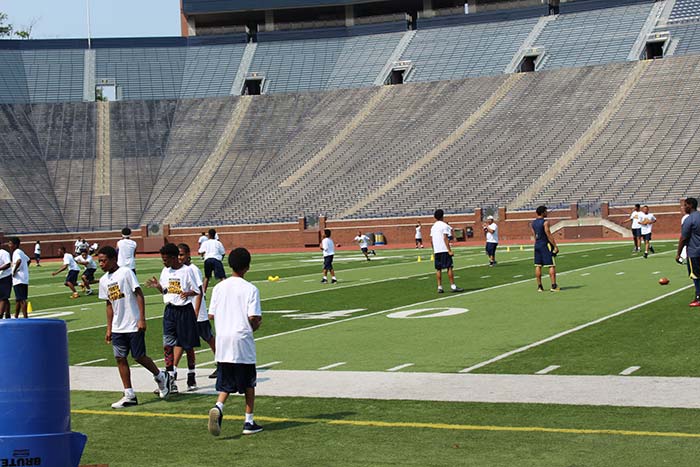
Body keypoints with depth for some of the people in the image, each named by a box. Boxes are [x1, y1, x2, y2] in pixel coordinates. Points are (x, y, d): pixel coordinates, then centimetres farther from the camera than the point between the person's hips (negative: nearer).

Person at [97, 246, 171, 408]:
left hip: (134, 325, -6)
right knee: (120, 358, 2)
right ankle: (129, 396, 7)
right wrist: (109, 328, 15)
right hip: (118, 327, 6)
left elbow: (139, 294, -11)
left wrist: (142, 319, -17)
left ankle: (161, 376, 25)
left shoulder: (126, 273, -10)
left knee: (139, 356, -1)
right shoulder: (104, 280, 9)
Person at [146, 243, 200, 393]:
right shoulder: (165, 271, 8)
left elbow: (196, 291, -6)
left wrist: (187, 293, -27)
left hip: (185, 310, -5)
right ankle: (170, 378, -4)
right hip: (170, 310, 5)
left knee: (187, 344, 5)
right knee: (168, 344, -5)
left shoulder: (187, 271, -9)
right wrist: (158, 286, -4)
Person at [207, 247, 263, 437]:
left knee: (226, 383, 10)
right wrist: (255, 326, 6)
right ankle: (249, 422, 14)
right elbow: (253, 318, -15)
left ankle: (218, 407, -18)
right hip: (243, 342, -3)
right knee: (249, 383, 12)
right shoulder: (250, 289, -9)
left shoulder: (219, 287, 3)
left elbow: (211, 315, 5)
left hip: (222, 342, 3)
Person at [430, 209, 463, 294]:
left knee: (438, 269, 6)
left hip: (436, 251, 6)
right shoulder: (444, 226, -7)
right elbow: (445, 238, -14)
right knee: (449, 267, -3)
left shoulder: (433, 227, 13)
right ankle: (453, 286, -5)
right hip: (444, 250, -6)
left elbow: (431, 239, 14)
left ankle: (439, 287, 5)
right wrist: (450, 250, -15)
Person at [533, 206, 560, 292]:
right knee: (552, 266, -2)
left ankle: (539, 286, 9)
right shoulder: (545, 222, -13)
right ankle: (554, 285, -6)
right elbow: (549, 235, -16)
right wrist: (555, 246, -12)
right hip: (545, 245, -7)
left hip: (537, 245, 7)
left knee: (538, 266, 7)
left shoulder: (533, 223, 9)